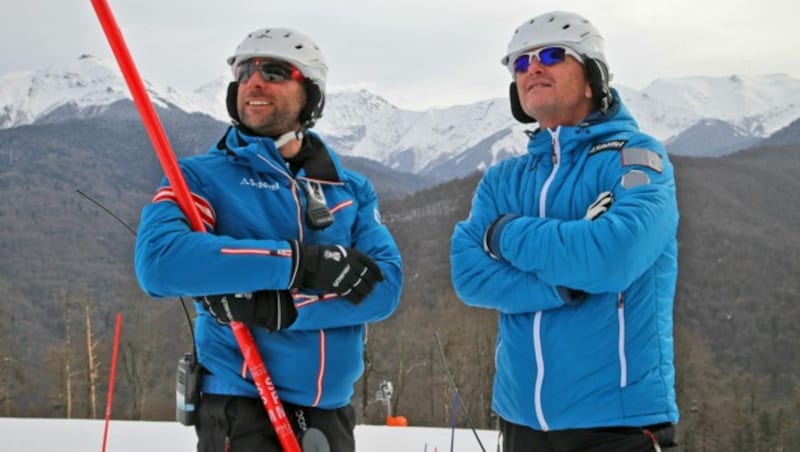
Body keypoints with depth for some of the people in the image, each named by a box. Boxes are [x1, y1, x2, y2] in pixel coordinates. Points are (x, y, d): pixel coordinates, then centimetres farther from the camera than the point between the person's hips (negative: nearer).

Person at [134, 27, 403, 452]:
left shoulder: (351, 190, 8)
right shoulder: (203, 177, -4)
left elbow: (384, 285, -7)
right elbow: (160, 261, -23)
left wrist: (281, 308, -22)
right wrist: (299, 261, -25)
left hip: (330, 413, 5)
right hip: (243, 411, -4)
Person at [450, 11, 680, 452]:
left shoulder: (636, 158, -5)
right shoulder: (502, 180, 10)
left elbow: (616, 254, -23)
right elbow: (468, 273, -5)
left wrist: (508, 234, -9)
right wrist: (568, 282, -19)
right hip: (520, 415, 5)